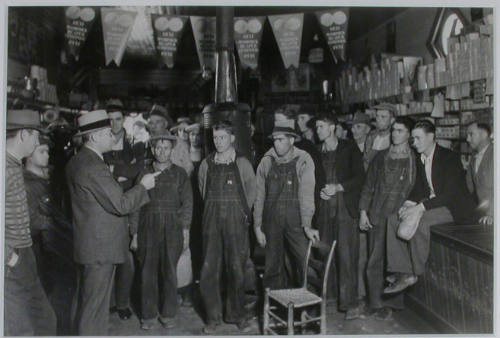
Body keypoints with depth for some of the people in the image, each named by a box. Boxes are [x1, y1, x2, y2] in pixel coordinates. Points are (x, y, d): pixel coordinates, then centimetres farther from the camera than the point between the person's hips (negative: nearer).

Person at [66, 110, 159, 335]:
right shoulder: (94, 167, -22)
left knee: (85, 301, 22)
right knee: (95, 306, 1)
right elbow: (121, 205, -23)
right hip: (101, 247, -10)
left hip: (85, 245, 10)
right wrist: (143, 186, -10)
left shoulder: (76, 162, 9)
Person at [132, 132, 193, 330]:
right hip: (148, 228, 1)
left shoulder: (179, 174, 6)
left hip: (172, 228, 0)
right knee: (148, 272, 3)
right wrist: (135, 232, 3)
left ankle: (168, 314, 18)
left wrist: (185, 231, -2)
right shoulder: (144, 173, 7)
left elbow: (187, 203, 4)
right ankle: (148, 315, 17)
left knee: (169, 272, 3)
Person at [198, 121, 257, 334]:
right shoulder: (206, 164, 7)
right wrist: (214, 209, 11)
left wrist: (243, 212, 6)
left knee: (236, 268, 3)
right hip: (212, 220, 2)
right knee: (209, 269, 2)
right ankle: (212, 317, 16)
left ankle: (237, 314, 20)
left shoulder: (242, 163, 0)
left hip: (236, 221, -2)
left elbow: (252, 191, 7)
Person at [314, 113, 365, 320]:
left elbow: (360, 178, 0)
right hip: (324, 209, 3)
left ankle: (350, 303, 2)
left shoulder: (349, 149, 5)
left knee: (347, 256, -6)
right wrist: (320, 191, 0)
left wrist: (337, 188, -10)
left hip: (345, 208, -3)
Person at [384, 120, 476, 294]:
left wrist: (420, 207, -30)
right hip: (432, 203, 8)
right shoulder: (421, 160, 9)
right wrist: (407, 204, -11)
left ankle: (415, 273, -16)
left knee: (420, 221, -34)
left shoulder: (450, 157, -15)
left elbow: (449, 193, -24)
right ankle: (403, 272, -12)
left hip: (454, 208, -8)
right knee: (393, 219, -8)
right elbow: (419, 188, 9)